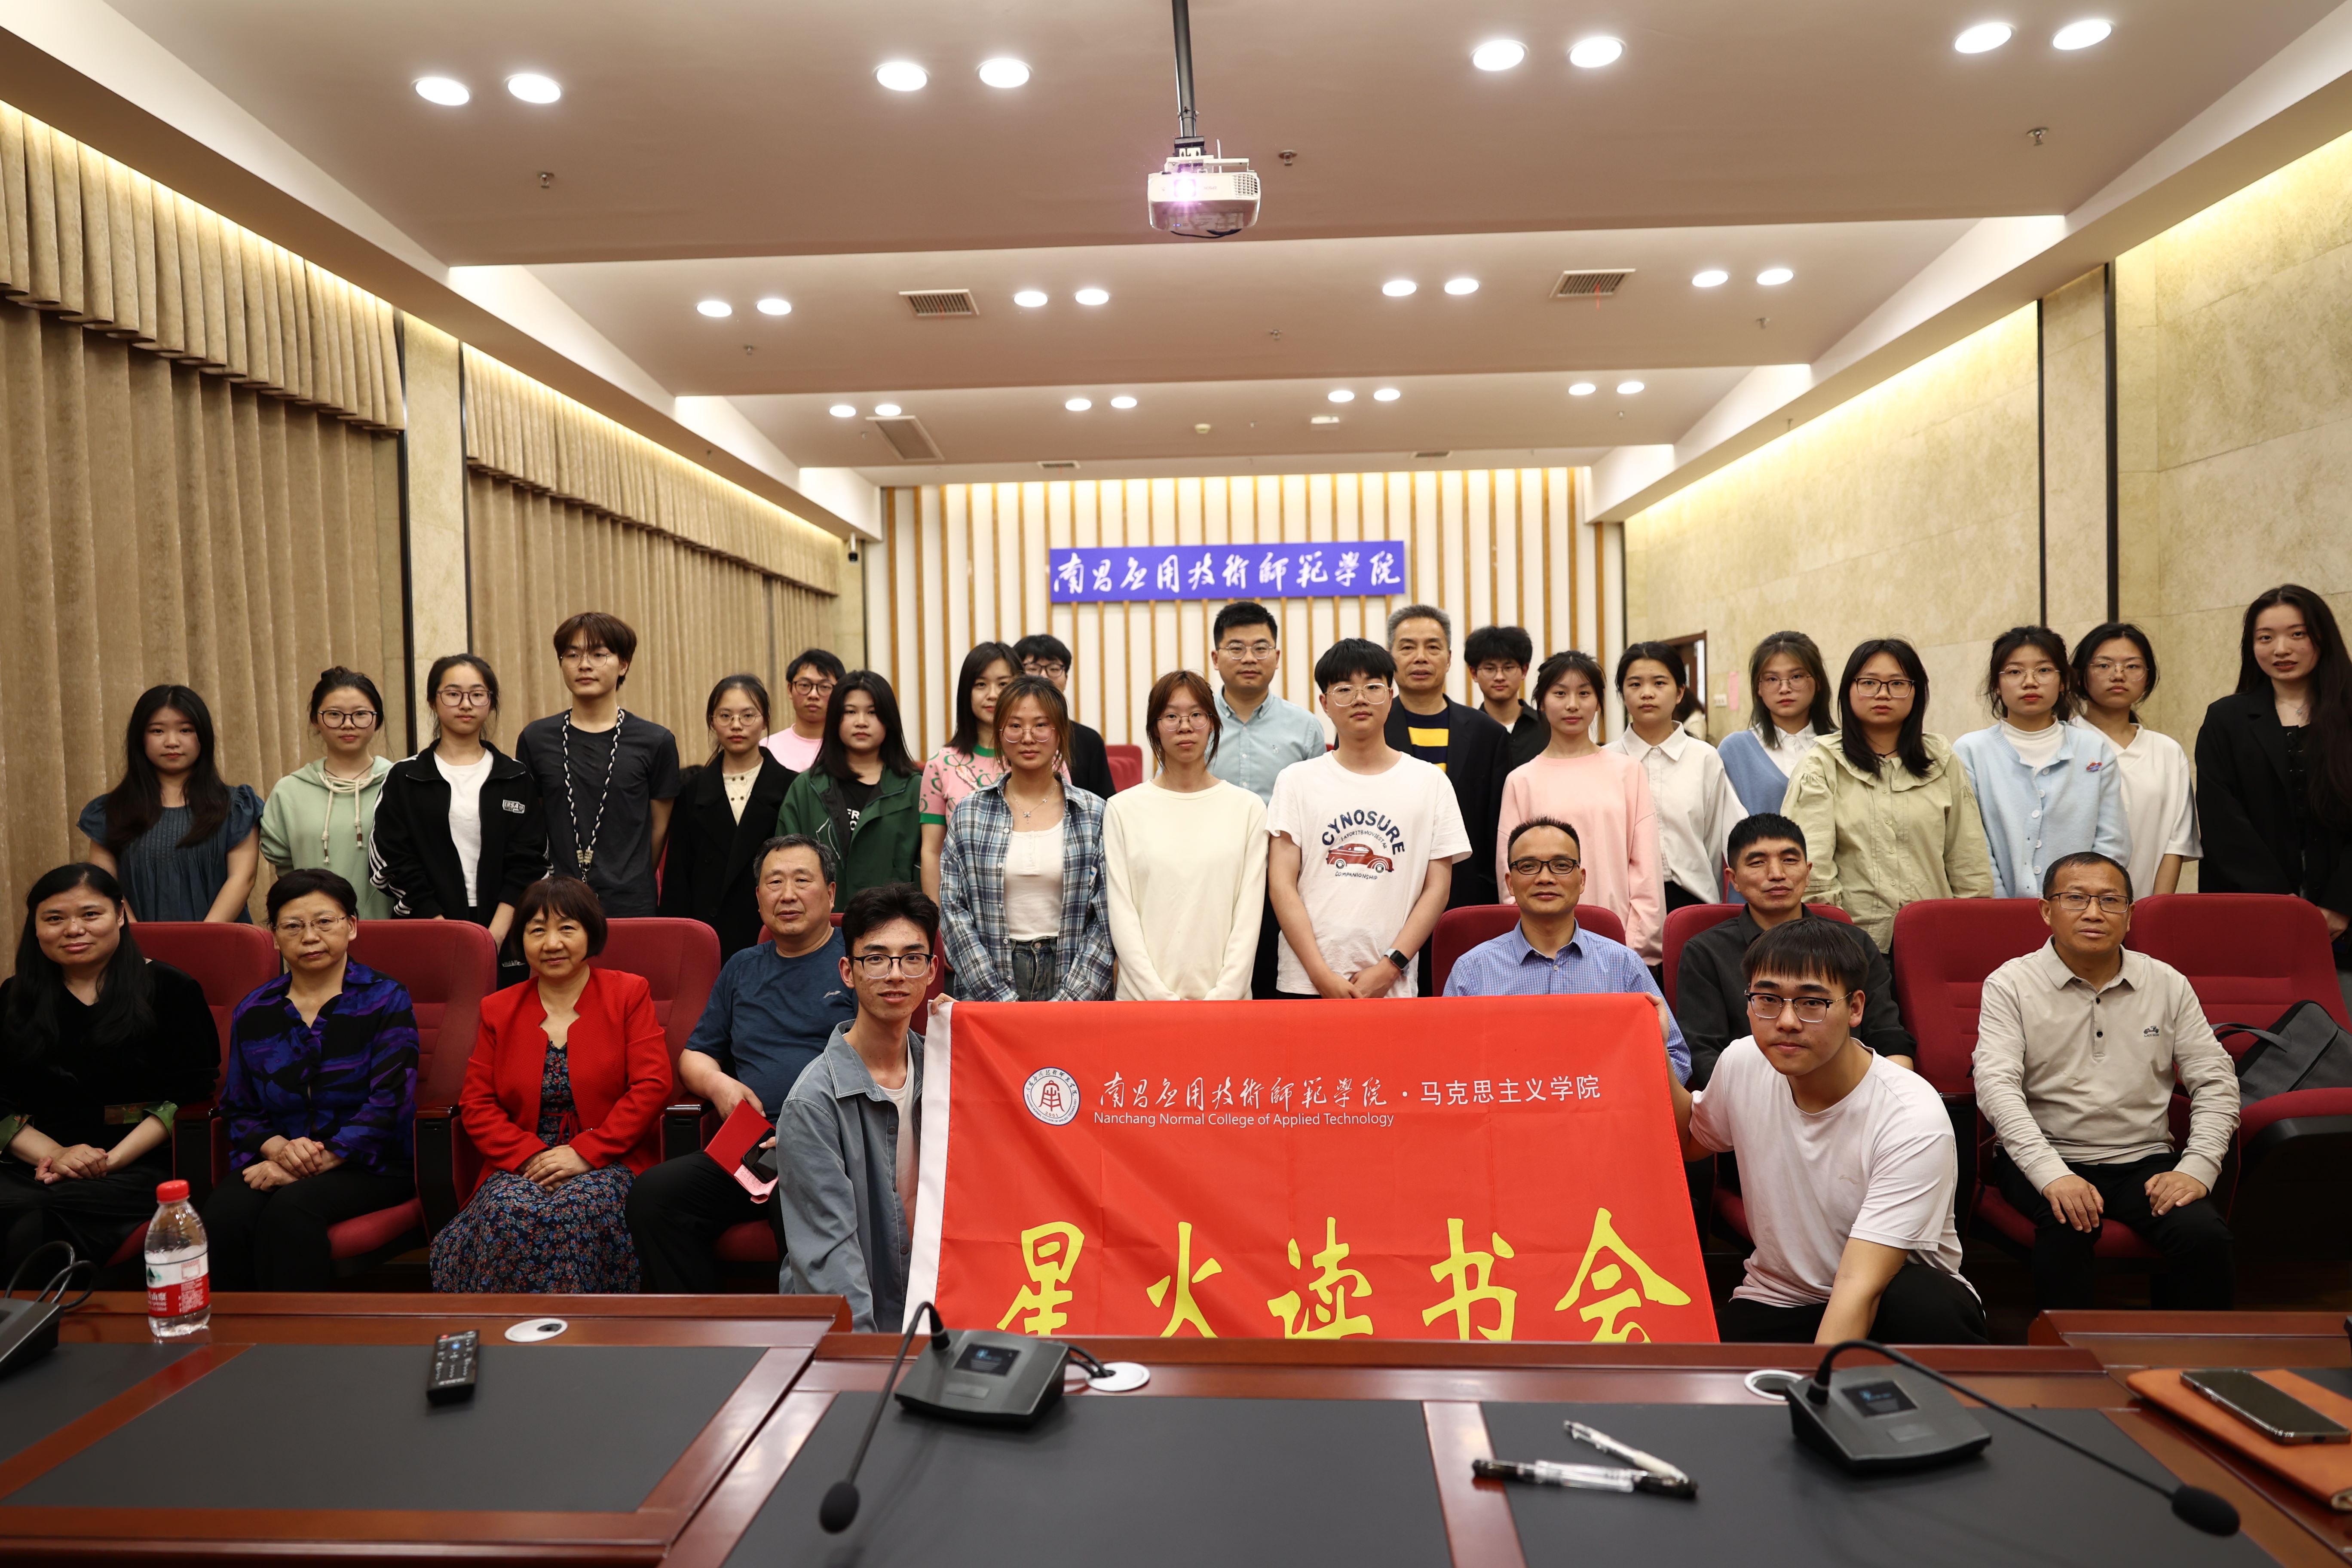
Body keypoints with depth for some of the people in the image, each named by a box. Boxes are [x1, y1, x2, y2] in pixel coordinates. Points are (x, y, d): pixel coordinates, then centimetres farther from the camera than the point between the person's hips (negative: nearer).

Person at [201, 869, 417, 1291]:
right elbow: (238, 1111, 12)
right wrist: (279, 1148, -10)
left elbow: (388, 1103, -9)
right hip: (277, 1160, 4)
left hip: (367, 1165, -3)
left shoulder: (385, 1000, 0)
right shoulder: (253, 1012, 13)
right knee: (224, 1212, -28)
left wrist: (320, 1160, -18)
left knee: (291, 1209, -33)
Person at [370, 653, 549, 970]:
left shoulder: (517, 779, 7)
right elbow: (392, 863, -1)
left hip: (506, 940, 1)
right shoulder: (403, 779, 5)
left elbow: (529, 861, 1)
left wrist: (496, 935, -11)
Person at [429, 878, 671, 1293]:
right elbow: (476, 1104, 9)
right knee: (508, 1212, -31)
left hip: (608, 1162, -2)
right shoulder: (498, 1010, 16)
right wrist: (531, 1156, -9)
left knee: (580, 1210, -34)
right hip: (521, 1169, 2)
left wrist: (584, 1153, -13)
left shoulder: (629, 994, 7)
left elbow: (652, 1087, -3)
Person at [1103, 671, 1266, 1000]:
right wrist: (1160, 997, -8)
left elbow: (1248, 913, 0)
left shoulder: (1248, 808, 4)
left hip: (1225, 997, 0)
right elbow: (1121, 914, -1)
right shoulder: (1123, 809, 3)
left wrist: (1223, 997, -8)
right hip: (1144, 995, 0)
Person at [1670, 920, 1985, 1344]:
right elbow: (1691, 1142, 16)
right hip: (1775, 1301, 3)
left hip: (1887, 1306, -2)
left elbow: (1860, 1287, -28)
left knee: (1925, 1306, -37)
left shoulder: (1913, 1120, -22)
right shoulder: (1742, 1065, -8)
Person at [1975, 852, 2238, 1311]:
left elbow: (2215, 1080, 9)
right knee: (2067, 1230, -33)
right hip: (2046, 1158, -3)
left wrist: (2198, 1167, -8)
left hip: (2144, 1160, 3)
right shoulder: (2010, 985, -2)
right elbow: (1996, 1084, -12)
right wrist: (2052, 1175, -24)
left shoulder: (2168, 984, 10)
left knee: (2204, 1236, -24)